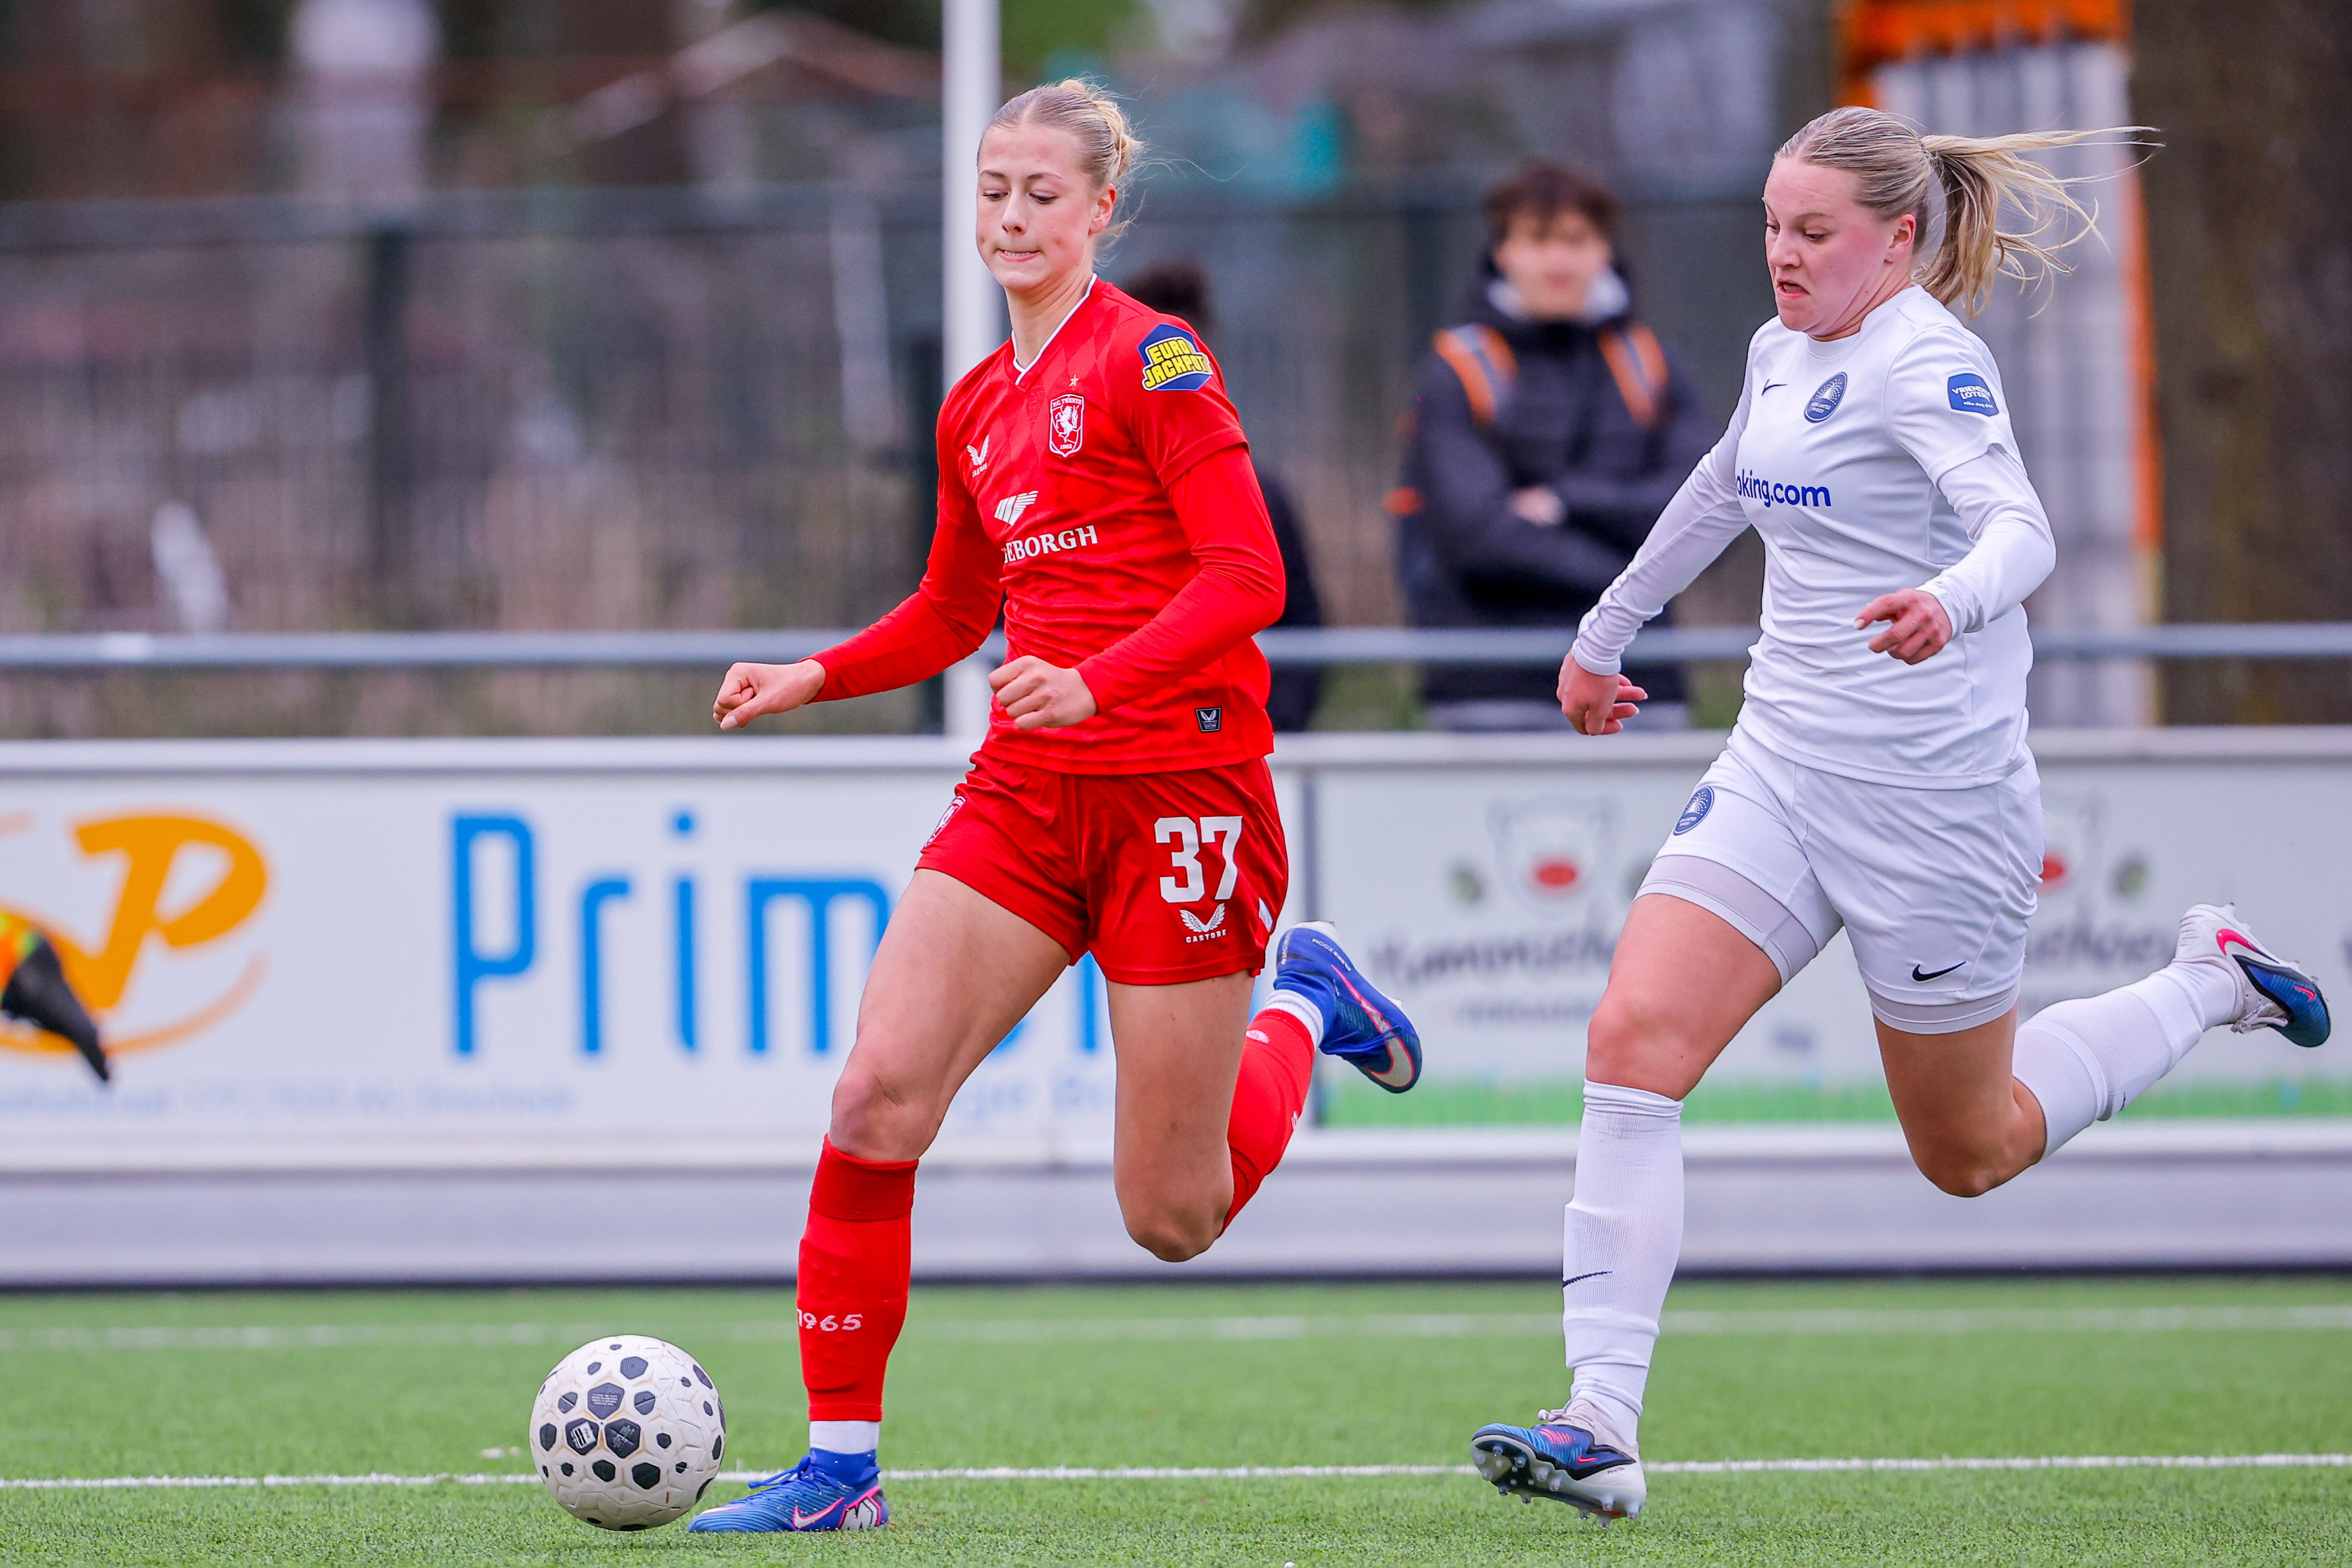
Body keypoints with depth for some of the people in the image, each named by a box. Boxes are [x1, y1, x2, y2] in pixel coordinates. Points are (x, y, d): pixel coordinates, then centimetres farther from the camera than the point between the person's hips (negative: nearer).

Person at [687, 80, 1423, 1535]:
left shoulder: (1152, 357, -8)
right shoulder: (978, 408, 15)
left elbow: (1249, 574, -15)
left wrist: (1100, 681, -28)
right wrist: (815, 678, 12)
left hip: (1181, 789, -6)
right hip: (1027, 797, 6)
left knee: (1173, 1220, -1)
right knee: (876, 1098, -13)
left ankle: (1303, 1009, 30)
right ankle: (840, 1465, -5)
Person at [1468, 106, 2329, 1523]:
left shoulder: (1927, 361, -15)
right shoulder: (1785, 354, 9)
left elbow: (2020, 527, -31)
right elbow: (1722, 493, 30)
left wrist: (1953, 600, -53)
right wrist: (1607, 631, 41)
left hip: (1933, 794, -7)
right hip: (1784, 766, 7)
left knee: (1970, 1153, 10)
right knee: (1634, 1041, -15)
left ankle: (2208, 984, 36)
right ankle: (1603, 1427, -18)